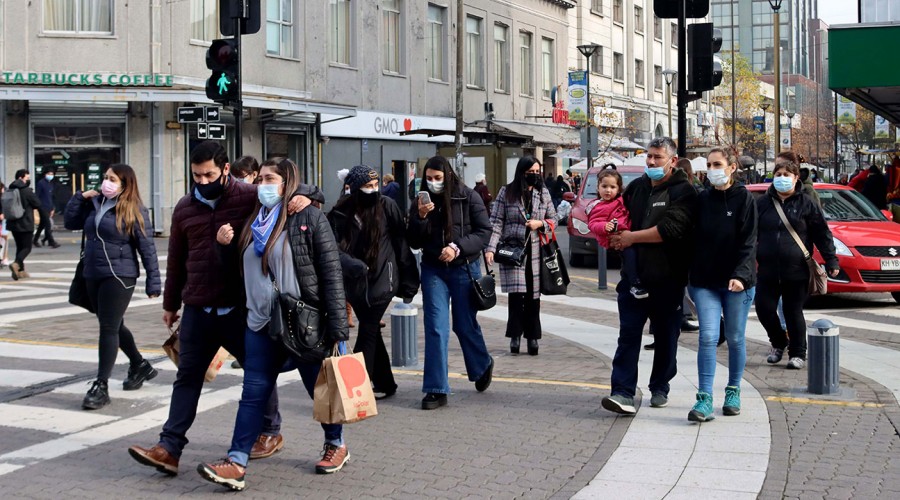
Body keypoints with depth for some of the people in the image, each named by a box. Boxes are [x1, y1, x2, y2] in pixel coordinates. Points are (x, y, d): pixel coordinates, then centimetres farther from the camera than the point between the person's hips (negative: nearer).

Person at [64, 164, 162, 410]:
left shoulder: (135, 211, -8)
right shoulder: (95, 204, 9)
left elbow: (147, 248, -9)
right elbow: (71, 223, 17)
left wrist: (153, 282, -12)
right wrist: (80, 196, 4)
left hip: (119, 276, -7)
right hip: (93, 276, 7)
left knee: (109, 328, -7)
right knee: (114, 326, 18)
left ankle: (101, 386, -4)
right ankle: (140, 366, 38)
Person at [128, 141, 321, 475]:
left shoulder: (250, 197, -7)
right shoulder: (185, 208, 7)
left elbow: (296, 188, -4)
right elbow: (176, 260, 16)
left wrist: (304, 196, -29)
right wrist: (170, 303, 21)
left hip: (241, 308, -3)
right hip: (198, 310, 3)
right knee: (187, 377, 4)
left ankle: (270, 432, 31)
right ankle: (170, 447, 4)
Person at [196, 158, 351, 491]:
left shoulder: (310, 219, -8)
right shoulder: (254, 221, 12)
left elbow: (331, 273, -13)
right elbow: (242, 269, 22)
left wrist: (337, 327, -18)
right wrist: (225, 245, 2)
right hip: (260, 324, 5)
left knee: (320, 388, 9)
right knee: (254, 393, 1)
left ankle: (337, 444, 30)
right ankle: (236, 464, -2)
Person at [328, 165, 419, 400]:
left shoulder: (387, 206, -6)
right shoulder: (341, 213, -3)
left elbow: (401, 243, -4)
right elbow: (332, 246, -8)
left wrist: (408, 280, -4)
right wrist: (352, 264, -26)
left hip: (381, 281, -3)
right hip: (355, 282, 3)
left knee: (367, 332, -7)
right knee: (371, 332, 12)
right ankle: (384, 384, 24)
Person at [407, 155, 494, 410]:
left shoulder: (468, 197, -6)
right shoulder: (421, 202, 2)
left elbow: (484, 231, -6)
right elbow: (414, 242, 2)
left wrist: (458, 248, -19)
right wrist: (421, 217, -15)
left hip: (464, 268, -2)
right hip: (433, 269, 2)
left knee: (465, 325, 9)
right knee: (436, 328, -5)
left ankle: (482, 366, 39)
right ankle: (436, 390, -2)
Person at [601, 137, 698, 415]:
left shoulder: (682, 191, -7)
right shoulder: (636, 187, 13)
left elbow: (671, 229, -21)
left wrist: (632, 237, -14)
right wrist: (616, 238, 6)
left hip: (668, 279, -4)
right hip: (635, 274, 4)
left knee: (666, 337, 9)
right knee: (629, 333, -5)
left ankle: (660, 389, 24)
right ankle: (623, 392, -8)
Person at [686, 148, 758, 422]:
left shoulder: (744, 198, -4)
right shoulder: (702, 199, 6)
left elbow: (748, 242, -10)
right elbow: (694, 239, 11)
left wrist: (740, 275, -21)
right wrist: (690, 275, 8)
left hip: (737, 282, -2)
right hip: (705, 281, 2)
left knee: (735, 338, 8)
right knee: (708, 337, -8)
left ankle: (733, 392, 25)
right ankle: (705, 399, -10)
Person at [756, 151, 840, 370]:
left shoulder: (806, 204, 1)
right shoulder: (762, 203, 7)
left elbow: (822, 234, 2)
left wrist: (831, 261, -2)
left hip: (796, 271, -2)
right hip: (768, 270, 2)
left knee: (794, 313, 4)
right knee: (764, 308, -1)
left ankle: (797, 353, 18)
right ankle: (778, 342, 24)